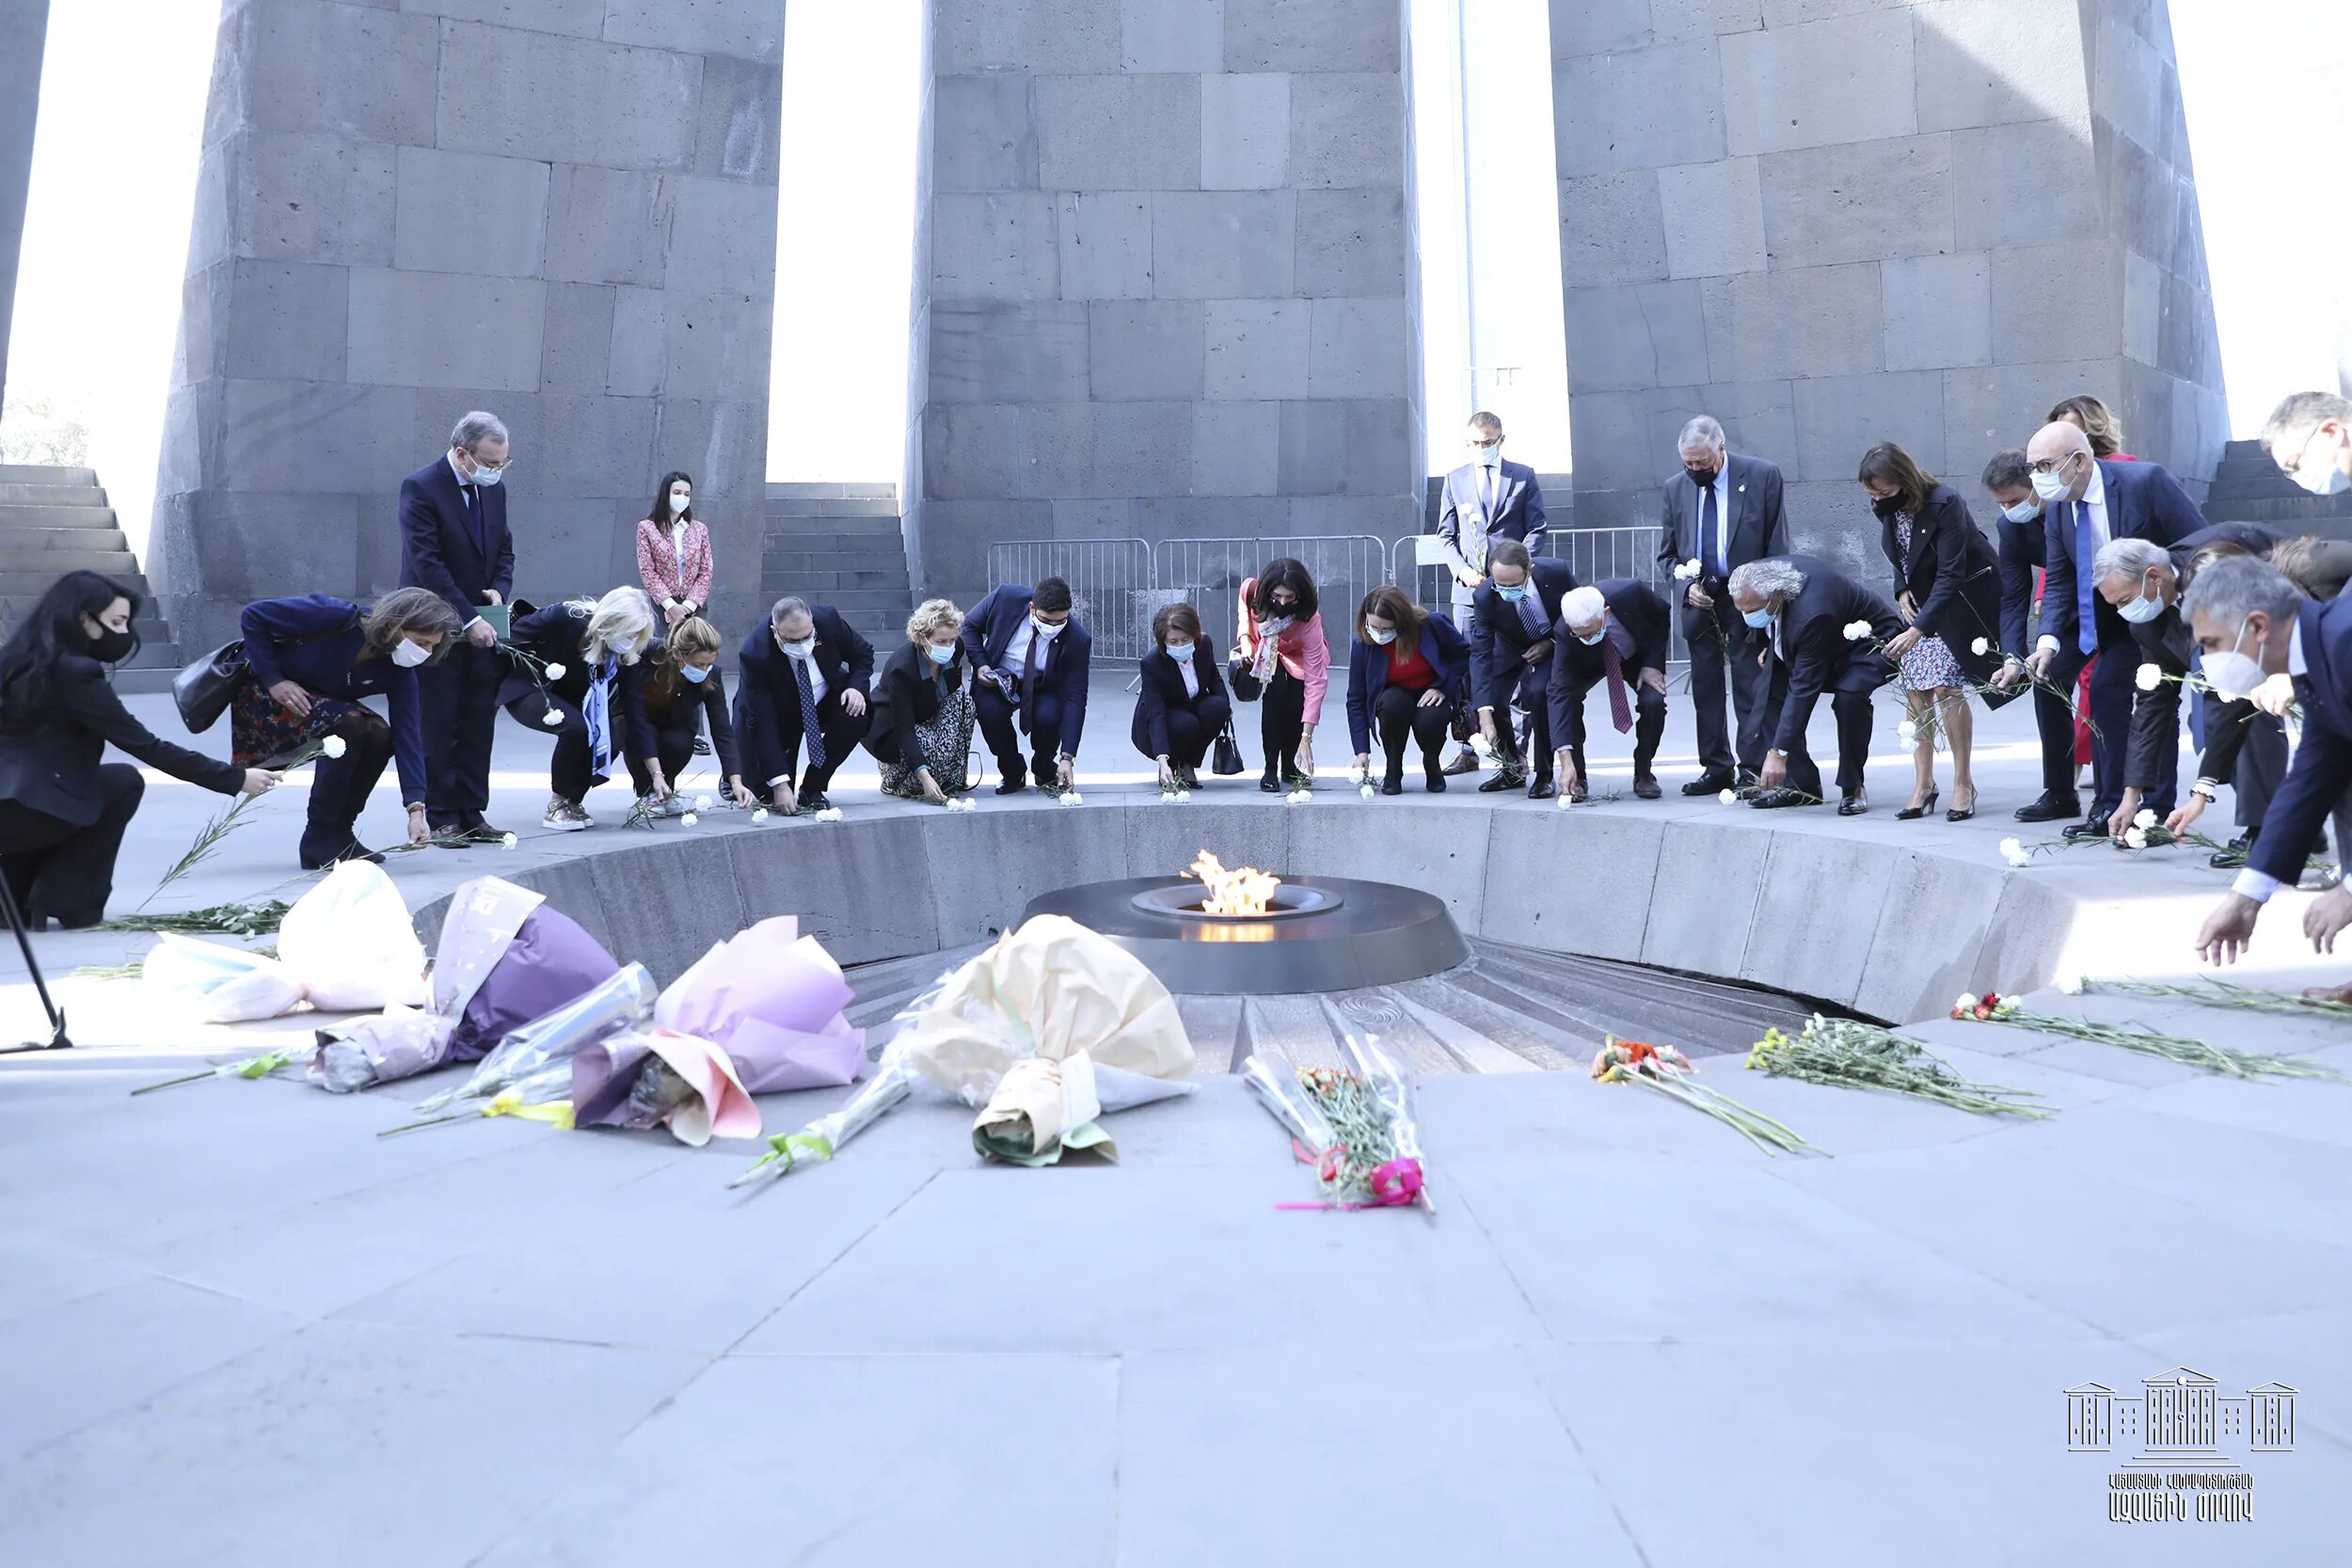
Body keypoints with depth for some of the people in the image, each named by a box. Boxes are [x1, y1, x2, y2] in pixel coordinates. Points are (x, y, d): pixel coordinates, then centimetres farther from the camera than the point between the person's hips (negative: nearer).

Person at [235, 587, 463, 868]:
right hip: (261, 690, -5)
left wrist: (416, 808, -26)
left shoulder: (399, 672, -14)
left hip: (321, 702, 6)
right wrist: (273, 679, -25)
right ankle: (319, 840, -18)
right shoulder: (339, 617, -29)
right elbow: (253, 615, -20)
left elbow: (408, 734, -18)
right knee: (349, 725, -30)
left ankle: (339, 833, -3)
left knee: (379, 736, -21)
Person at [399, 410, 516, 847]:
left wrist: (500, 589, -4)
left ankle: (471, 814, 15)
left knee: (478, 726, 7)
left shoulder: (493, 489, 8)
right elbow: (427, 563, -18)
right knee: (437, 727, 1)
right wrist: (468, 618, -21)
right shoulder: (420, 487, -12)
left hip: (481, 626, 6)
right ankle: (440, 818, 9)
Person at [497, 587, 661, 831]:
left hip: (573, 699, 5)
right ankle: (558, 804, -13)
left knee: (611, 733, -24)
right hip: (527, 691, -4)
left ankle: (572, 800, 1)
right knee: (576, 726, -33)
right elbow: (514, 634, -17)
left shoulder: (628, 655, -16)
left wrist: (657, 773, -20)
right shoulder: (565, 618, -29)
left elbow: (635, 712, -16)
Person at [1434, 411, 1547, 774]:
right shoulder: (1455, 480, 13)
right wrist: (1461, 569, -5)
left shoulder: (1523, 476, 8)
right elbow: (1445, 534, 12)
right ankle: (1468, 751, 6)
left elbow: (1537, 529, 6)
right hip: (1469, 588, 2)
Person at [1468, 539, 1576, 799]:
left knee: (1539, 692, -29)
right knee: (1491, 699, -16)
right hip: (1512, 650, 2)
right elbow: (1480, 653, -31)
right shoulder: (1484, 598, -28)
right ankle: (1513, 768, 13)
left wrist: (1550, 643, -22)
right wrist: (1485, 716, -39)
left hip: (1555, 646, -2)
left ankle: (1544, 775, -11)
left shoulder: (1557, 573, -28)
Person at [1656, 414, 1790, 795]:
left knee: (1752, 689, -2)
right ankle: (1716, 769, 18)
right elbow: (1667, 553, 11)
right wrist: (1686, 584, -8)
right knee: (1705, 691, 8)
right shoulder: (1675, 488, 5)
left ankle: (1752, 770, 4)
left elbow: (1777, 546, -4)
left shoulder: (1762, 476, -5)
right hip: (1699, 602, 4)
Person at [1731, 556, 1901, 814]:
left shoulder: (1812, 613, -41)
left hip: (1871, 640, -9)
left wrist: (1778, 753, -38)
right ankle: (1800, 784, 0)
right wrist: (1768, 645, -5)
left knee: (1849, 696, -35)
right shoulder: (1761, 575, -20)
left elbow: (1804, 687, -39)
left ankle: (1852, 788, -15)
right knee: (1770, 692, -8)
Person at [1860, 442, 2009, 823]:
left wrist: (1918, 629, -35)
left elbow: (1951, 575, -28)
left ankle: (1963, 783, -2)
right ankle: (1923, 784, 6)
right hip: (1919, 601, 6)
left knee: (1946, 686, -14)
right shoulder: (1889, 507, -4)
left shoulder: (1944, 503, -25)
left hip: (1960, 602, -6)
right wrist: (1902, 592, -4)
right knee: (1914, 689, -1)